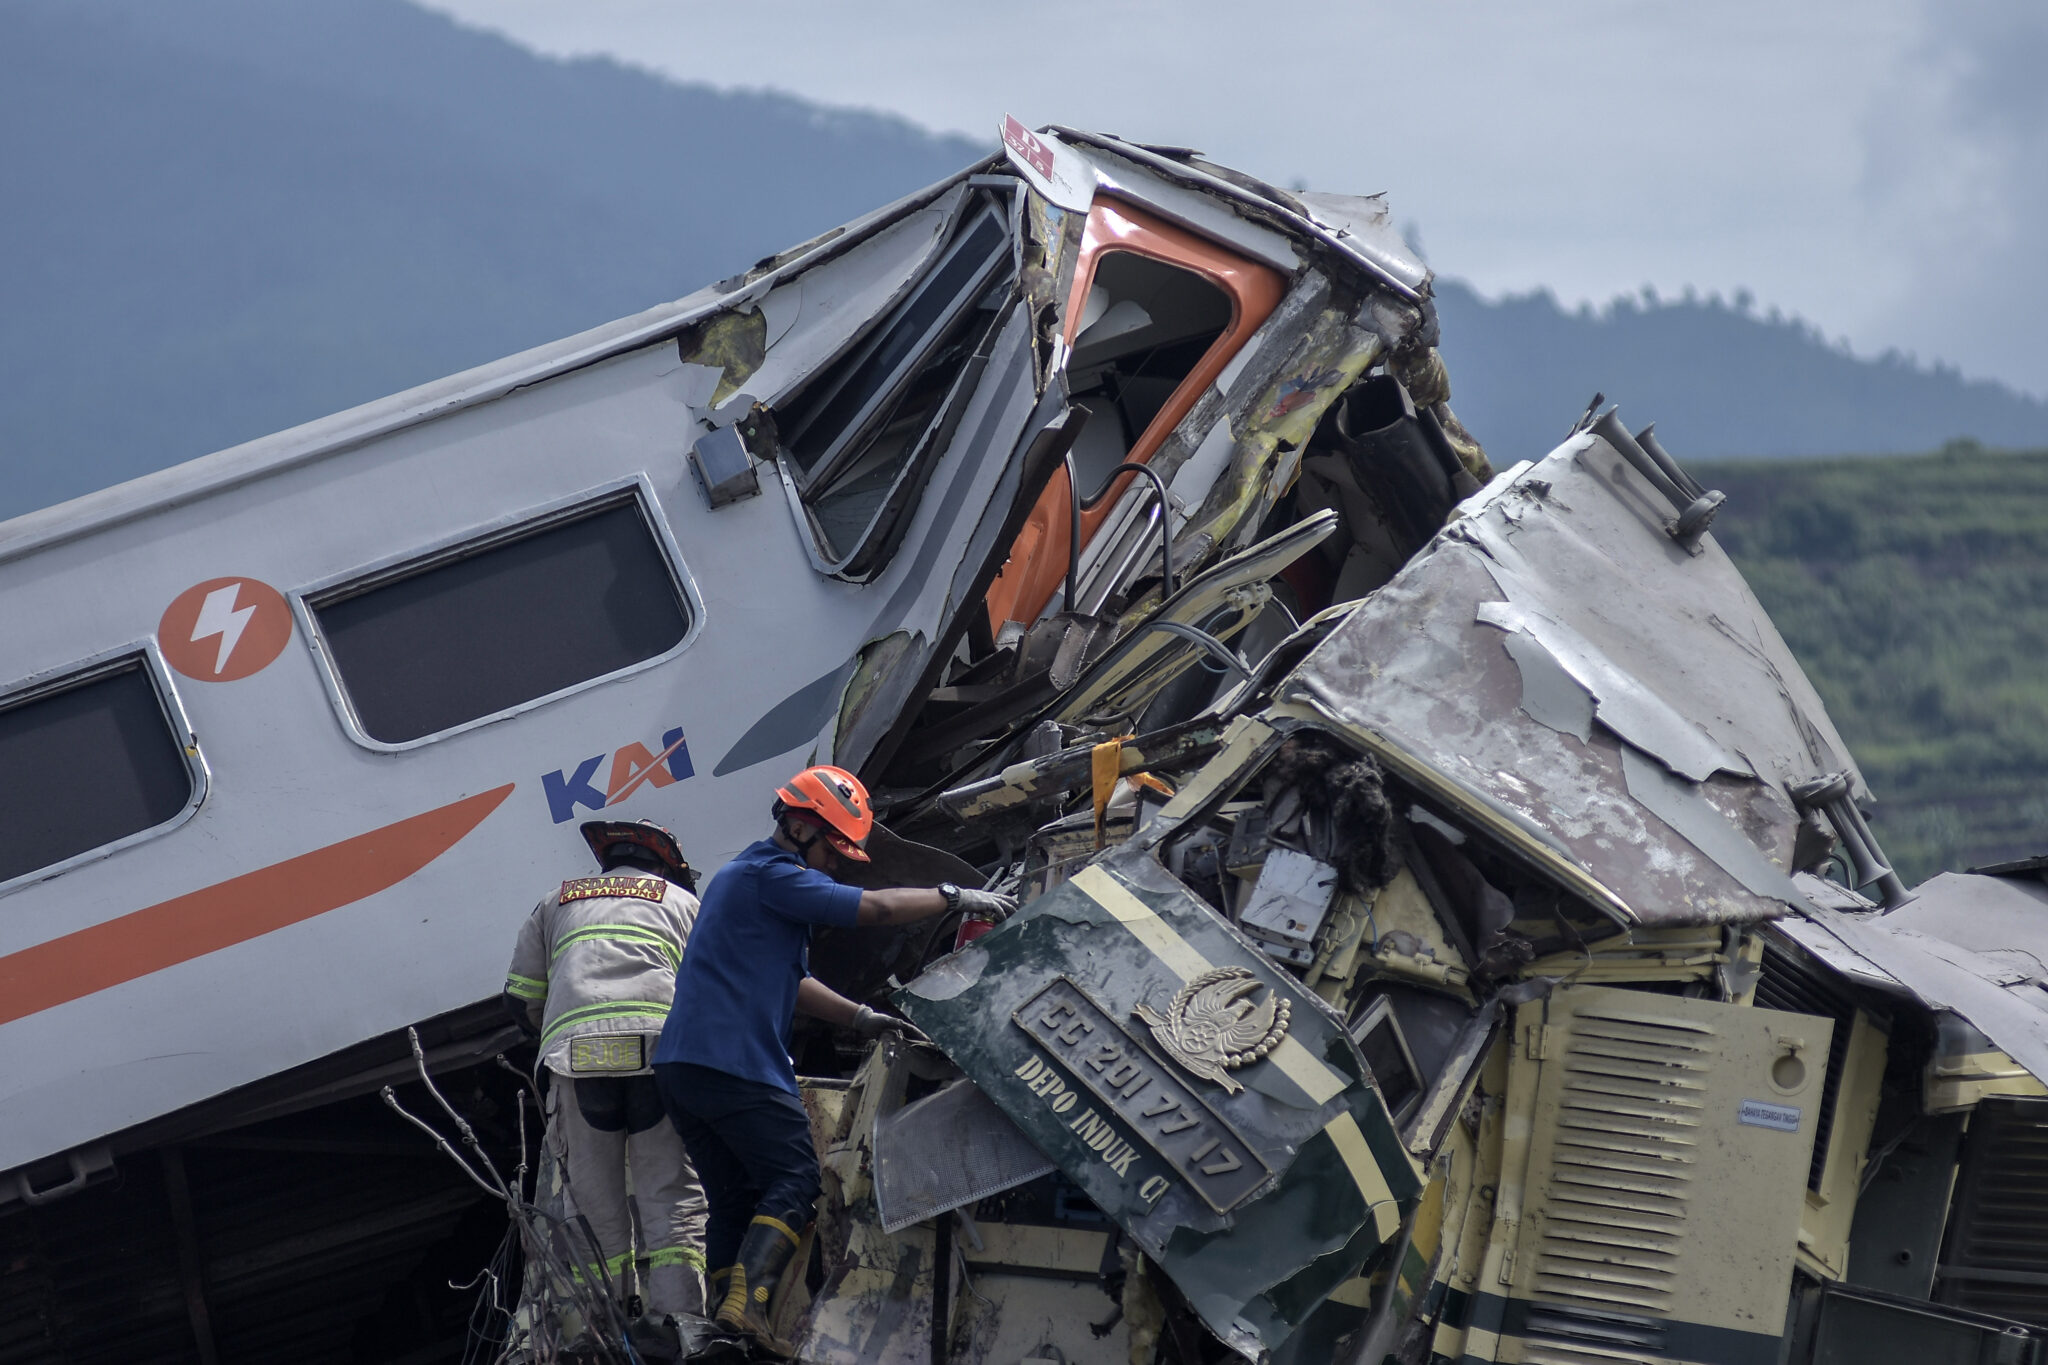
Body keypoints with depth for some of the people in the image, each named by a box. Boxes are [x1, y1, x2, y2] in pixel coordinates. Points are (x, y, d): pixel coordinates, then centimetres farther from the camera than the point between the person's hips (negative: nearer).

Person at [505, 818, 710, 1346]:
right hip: (659, 1046, -1)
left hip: (573, 1053, 2)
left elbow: (521, 996, 23)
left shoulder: (557, 902, 30)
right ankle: (676, 1318, -17)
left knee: (595, 1205, 5)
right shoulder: (682, 901, 25)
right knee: (674, 1201, -4)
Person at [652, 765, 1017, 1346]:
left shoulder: (746, 876, 26)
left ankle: (729, 1329, 5)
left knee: (735, 1203, 10)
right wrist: (958, 897, -2)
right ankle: (746, 1302, -21)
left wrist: (860, 1019, 21)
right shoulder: (771, 875, -7)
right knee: (794, 1182, -8)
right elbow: (879, 907, -13)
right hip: (734, 1061, -10)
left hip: (680, 1065, 10)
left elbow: (789, 982, 30)